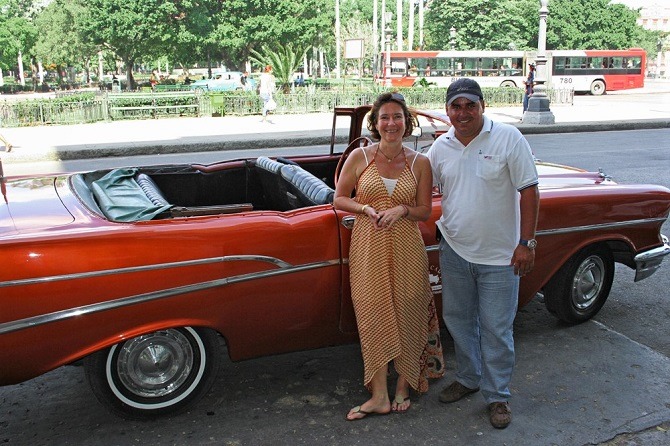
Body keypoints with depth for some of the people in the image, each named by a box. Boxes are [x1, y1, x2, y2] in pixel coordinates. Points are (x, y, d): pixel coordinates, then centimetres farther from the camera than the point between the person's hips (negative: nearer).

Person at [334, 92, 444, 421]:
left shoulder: (419, 163, 1)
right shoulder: (359, 157, 0)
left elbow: (424, 211, 5)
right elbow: (339, 199, 5)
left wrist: (401, 210, -15)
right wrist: (366, 209, -13)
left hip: (406, 247, 1)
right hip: (368, 246, 0)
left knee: (406, 314, 7)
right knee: (373, 313, 2)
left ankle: (404, 385, 27)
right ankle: (379, 396, 12)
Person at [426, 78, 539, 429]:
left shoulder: (508, 138, -11)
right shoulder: (440, 147, 1)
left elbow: (529, 190, -10)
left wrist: (527, 243, -13)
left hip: (500, 256, -4)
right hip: (454, 251, 4)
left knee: (496, 329, 5)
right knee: (458, 320, 17)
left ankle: (497, 396, 23)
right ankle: (468, 378, 39)